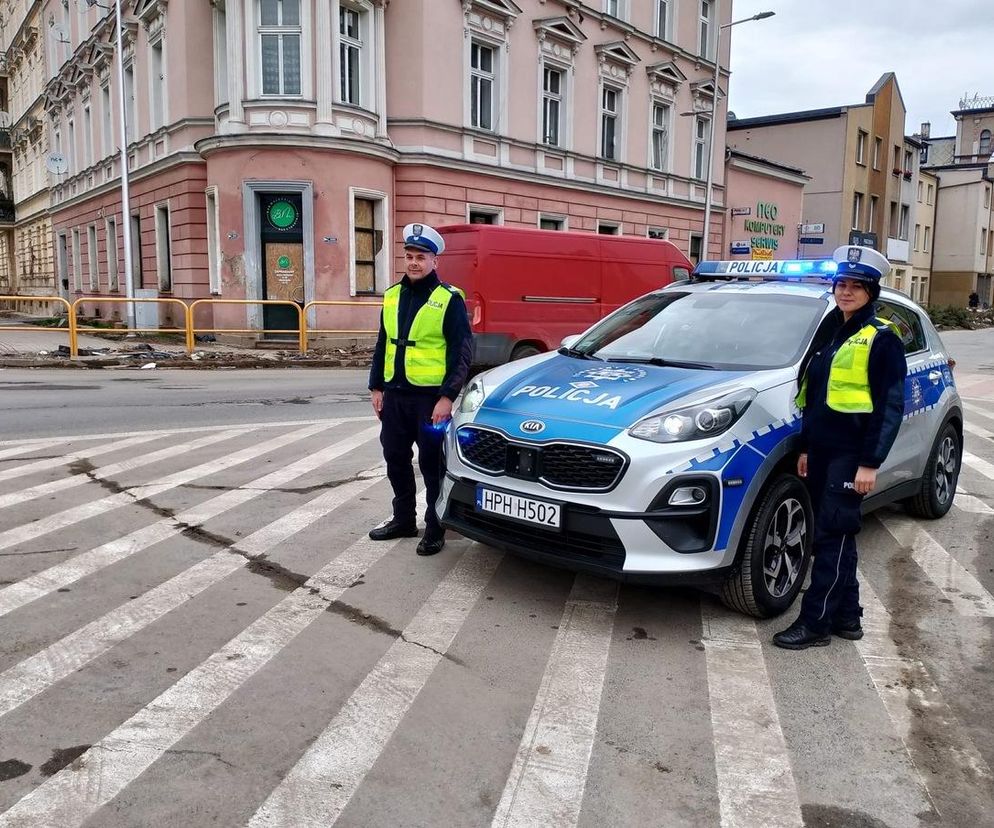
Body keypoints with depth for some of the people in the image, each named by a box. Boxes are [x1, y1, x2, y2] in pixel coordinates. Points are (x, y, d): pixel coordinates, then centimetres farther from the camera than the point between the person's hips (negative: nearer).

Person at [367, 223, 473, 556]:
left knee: (432, 464, 2)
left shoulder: (449, 299, -8)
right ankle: (403, 519, 30)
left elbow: (461, 353, -10)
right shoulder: (392, 295, 11)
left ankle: (435, 528, 15)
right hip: (394, 394, 6)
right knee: (396, 460, 14)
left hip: (431, 396, -6)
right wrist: (376, 387, 12)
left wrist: (447, 397, -16)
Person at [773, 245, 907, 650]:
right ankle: (847, 616, 23)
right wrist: (807, 448, 16)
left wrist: (870, 463, -16)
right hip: (822, 450, 8)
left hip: (851, 455, -7)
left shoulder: (881, 339, -7)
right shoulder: (829, 332, 16)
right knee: (835, 537, 12)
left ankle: (815, 622, 1)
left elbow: (890, 407, -11)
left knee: (833, 536, -5)